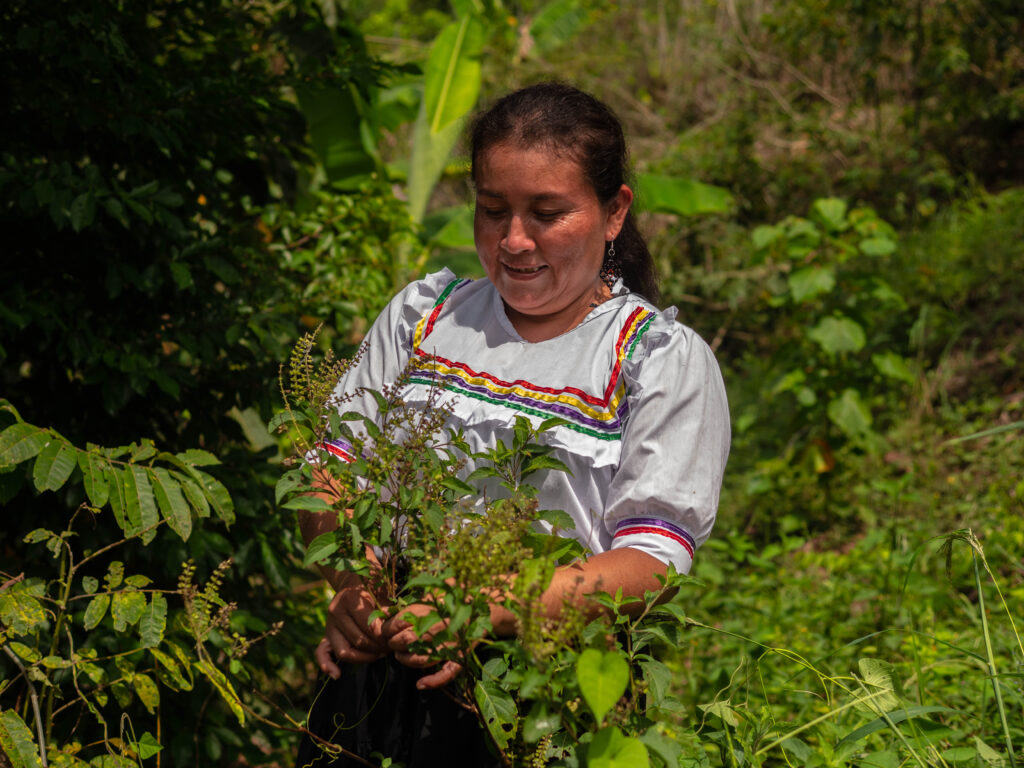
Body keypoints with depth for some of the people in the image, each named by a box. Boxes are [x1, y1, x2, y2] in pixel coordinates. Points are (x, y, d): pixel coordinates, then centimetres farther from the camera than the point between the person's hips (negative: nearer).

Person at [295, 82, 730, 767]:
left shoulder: (667, 361, 4)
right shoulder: (424, 314, 18)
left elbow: (650, 563, -5)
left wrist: (490, 611, -20)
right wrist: (354, 588, -8)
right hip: (382, 685, 4)